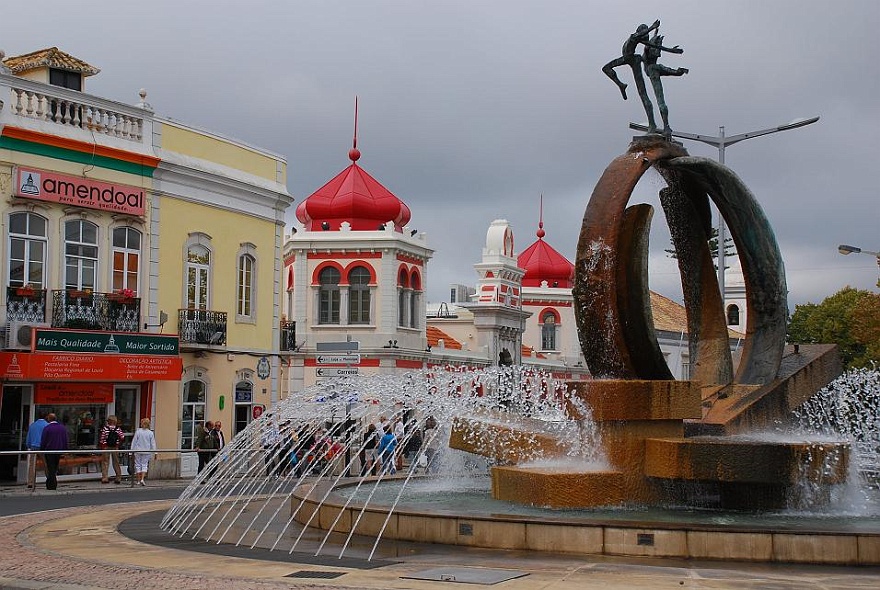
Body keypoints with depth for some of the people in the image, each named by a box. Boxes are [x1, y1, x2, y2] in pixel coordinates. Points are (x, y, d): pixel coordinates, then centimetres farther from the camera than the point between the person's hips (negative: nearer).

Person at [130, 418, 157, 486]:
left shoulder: (138, 432, -7)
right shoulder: (150, 433, -5)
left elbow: (134, 442, -1)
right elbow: (153, 444, 0)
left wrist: (132, 450, 7)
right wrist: (152, 453, 8)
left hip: (138, 451, -1)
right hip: (146, 451, 1)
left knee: (138, 465, 9)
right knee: (144, 465, 10)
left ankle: (138, 481, 11)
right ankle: (142, 479, -7)